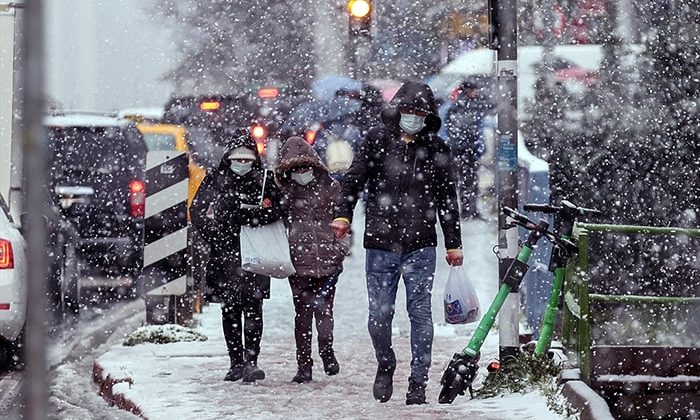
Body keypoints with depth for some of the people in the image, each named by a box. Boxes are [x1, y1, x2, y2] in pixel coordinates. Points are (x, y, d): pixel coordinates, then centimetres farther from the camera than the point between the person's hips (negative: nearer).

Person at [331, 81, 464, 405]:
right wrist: (343, 214, -9)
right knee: (379, 314, 0)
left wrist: (454, 243, 13)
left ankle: (418, 382, 2)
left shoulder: (435, 148, 8)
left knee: (420, 313, -3)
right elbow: (355, 178, 6)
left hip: (420, 246, 0)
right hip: (381, 244, 0)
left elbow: (447, 199, 13)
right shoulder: (377, 139, 5)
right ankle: (385, 366, 26)